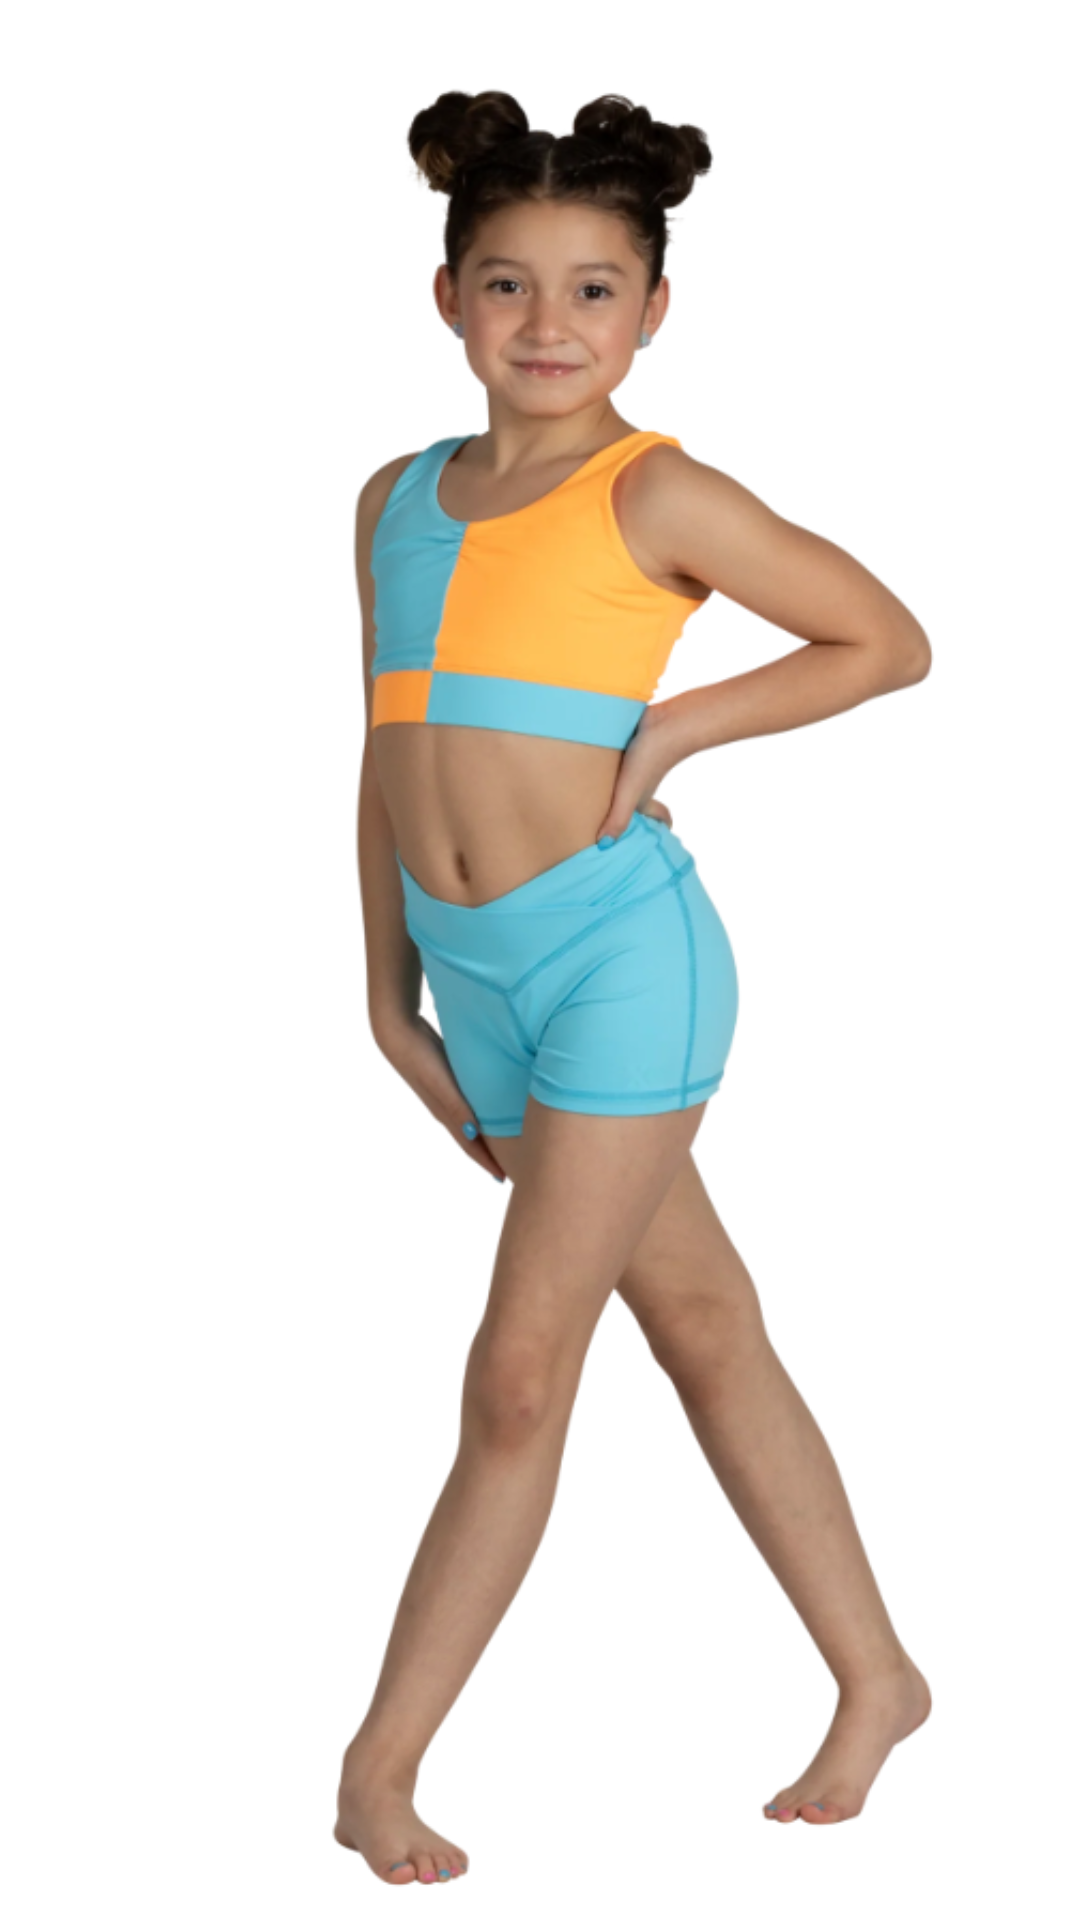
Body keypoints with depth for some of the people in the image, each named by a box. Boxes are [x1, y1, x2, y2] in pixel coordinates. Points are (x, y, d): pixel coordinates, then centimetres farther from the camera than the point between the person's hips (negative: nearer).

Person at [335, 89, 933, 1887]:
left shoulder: (654, 493, -7)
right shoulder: (400, 499, 11)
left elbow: (889, 641, -2)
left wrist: (674, 727, -10)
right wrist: (390, 994, 14)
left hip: (615, 949, -6)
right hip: (476, 977, 7)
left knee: (516, 1381, -3)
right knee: (705, 1327, 15)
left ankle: (379, 1767, 7)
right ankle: (877, 1680, 28)